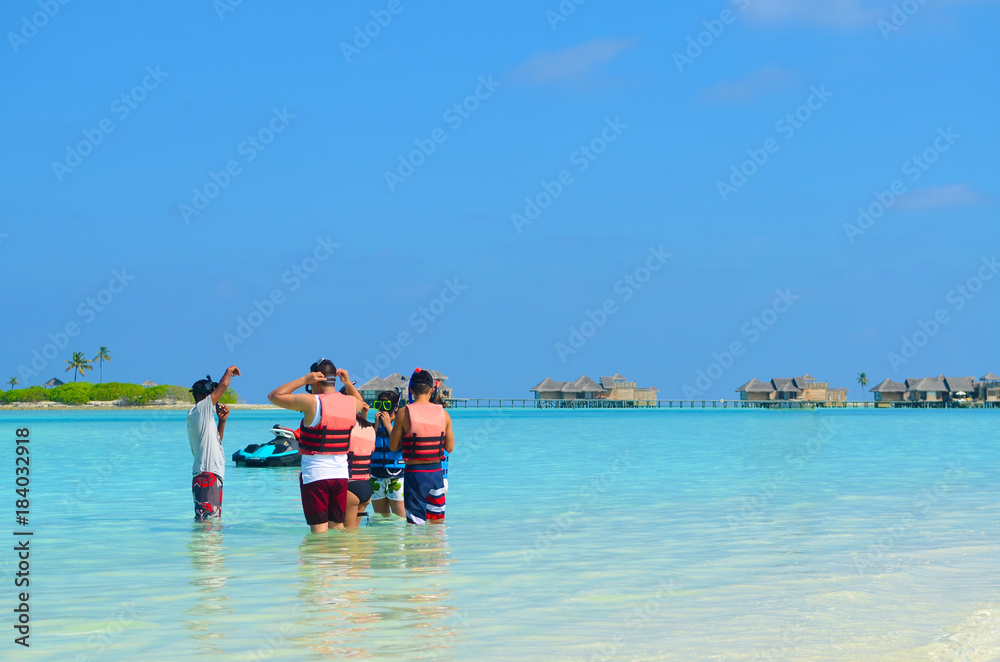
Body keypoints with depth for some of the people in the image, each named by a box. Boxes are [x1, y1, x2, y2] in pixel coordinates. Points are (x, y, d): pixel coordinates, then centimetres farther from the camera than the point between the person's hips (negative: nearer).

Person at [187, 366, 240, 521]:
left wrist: (222, 421, 19)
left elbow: (215, 441, 32)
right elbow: (223, 385, -11)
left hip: (214, 476, 10)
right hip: (207, 476, -10)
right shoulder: (199, 411, -7)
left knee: (214, 519, 9)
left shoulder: (205, 416, 22)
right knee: (207, 519, -16)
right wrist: (229, 370, 8)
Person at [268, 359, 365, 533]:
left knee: (319, 530, -3)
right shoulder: (351, 402, 4)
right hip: (341, 474, 6)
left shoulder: (311, 402, -14)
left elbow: (274, 396, -5)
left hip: (314, 475, -6)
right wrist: (348, 383, 16)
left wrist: (303, 380, -6)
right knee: (337, 527, 15)